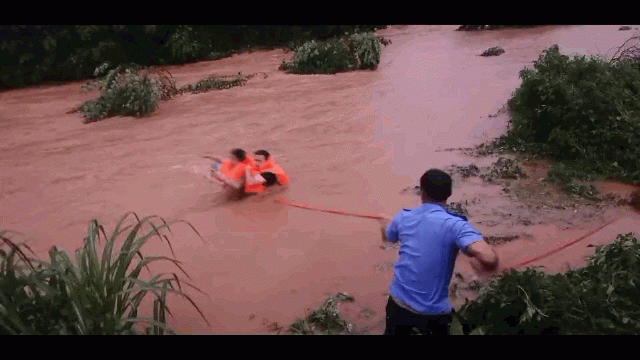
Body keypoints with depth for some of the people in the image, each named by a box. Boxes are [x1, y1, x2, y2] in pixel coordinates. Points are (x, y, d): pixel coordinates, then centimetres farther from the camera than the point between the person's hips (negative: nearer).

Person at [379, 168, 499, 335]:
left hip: (399, 301, 4)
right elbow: (489, 258, -34)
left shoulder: (403, 217, -3)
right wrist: (487, 267, -10)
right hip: (433, 311, -3)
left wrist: (384, 225, 44)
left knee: (393, 332, 29)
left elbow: (387, 239, 21)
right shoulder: (455, 224, -19)